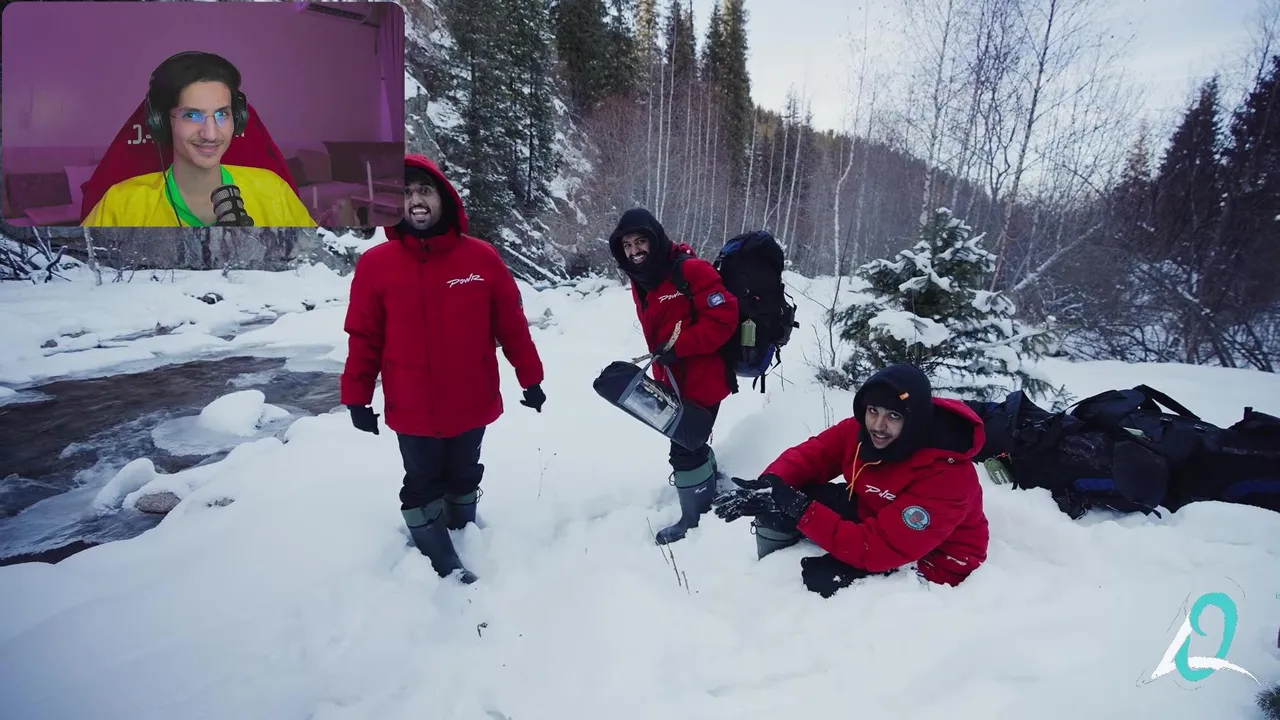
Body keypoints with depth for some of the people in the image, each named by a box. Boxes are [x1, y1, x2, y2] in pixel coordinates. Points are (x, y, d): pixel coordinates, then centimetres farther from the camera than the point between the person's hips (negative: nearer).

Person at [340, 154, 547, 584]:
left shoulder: (481, 257, -8)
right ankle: (442, 563, 32)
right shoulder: (375, 263, -8)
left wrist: (530, 379, 3)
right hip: (411, 410, -1)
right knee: (422, 484, 13)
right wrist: (356, 398, 1)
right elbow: (364, 338, -2)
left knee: (464, 476, 21)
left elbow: (511, 324, -2)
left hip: (471, 404, 1)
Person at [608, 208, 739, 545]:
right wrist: (661, 376, 11)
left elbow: (723, 317, -23)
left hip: (702, 380, -8)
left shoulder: (691, 270, -20)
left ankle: (696, 519, 20)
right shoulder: (640, 280, 7)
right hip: (673, 381, 9)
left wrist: (679, 347, -25)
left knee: (684, 450, -1)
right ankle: (711, 495, 47)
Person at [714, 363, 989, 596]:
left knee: (824, 579, -29)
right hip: (869, 516, 6)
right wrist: (769, 485, -31)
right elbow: (811, 454, -8)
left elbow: (878, 549, -36)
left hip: (931, 563, -6)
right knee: (780, 504, -11)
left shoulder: (948, 476, -34)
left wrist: (801, 510, -42)